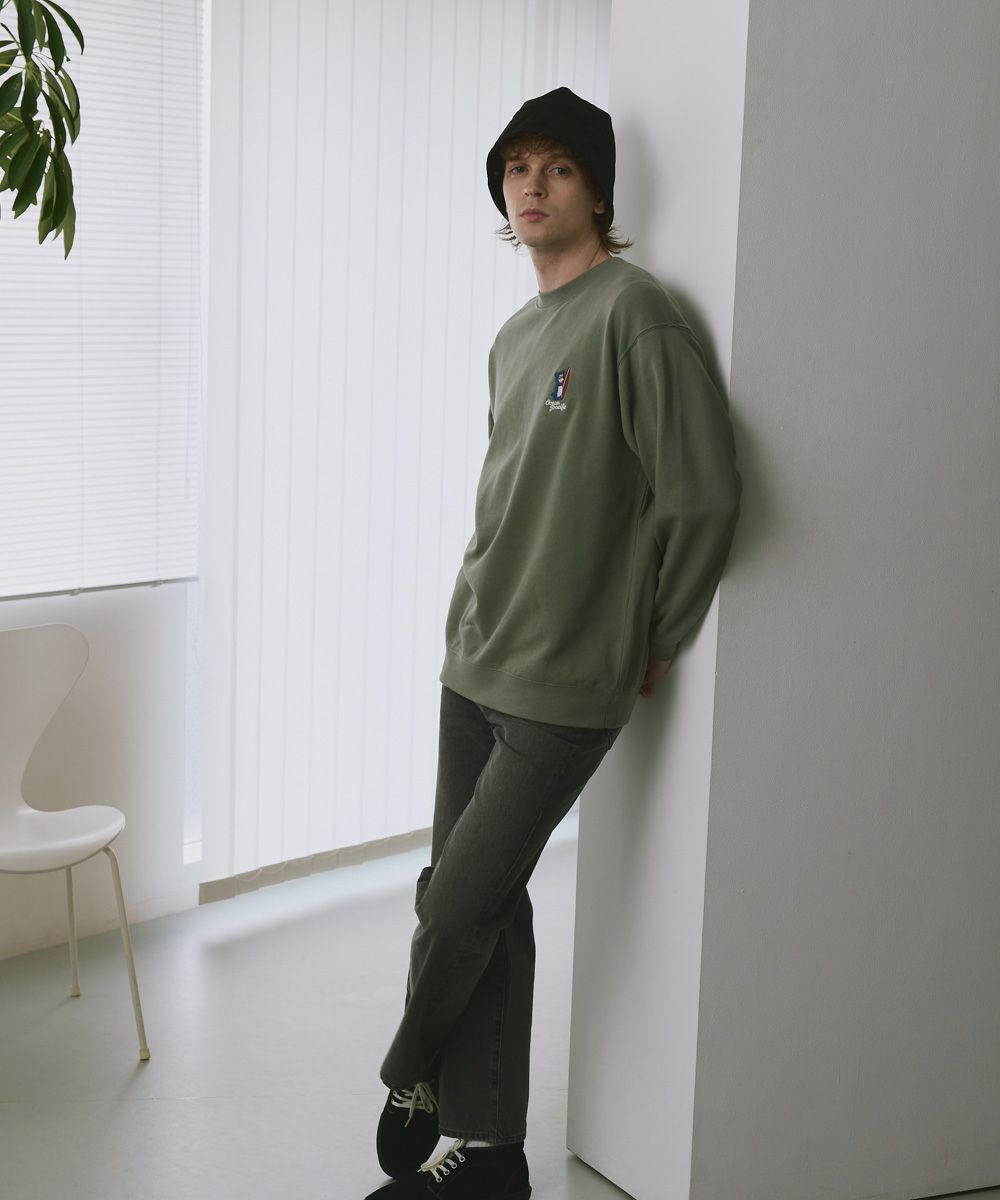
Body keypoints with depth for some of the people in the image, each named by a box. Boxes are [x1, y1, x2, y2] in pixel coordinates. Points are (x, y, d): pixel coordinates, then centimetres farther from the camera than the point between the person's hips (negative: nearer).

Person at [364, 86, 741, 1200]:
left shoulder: (634, 312, -13)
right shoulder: (515, 336, 14)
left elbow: (704, 494, -18)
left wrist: (657, 639, -8)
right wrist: (488, 611, 15)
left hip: (562, 689, -8)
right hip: (473, 663, 8)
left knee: (460, 904, -4)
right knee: (478, 903, 10)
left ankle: (412, 1081, 25)